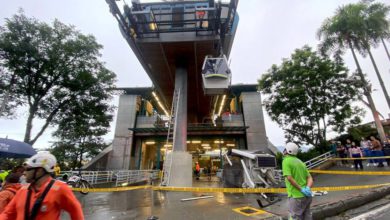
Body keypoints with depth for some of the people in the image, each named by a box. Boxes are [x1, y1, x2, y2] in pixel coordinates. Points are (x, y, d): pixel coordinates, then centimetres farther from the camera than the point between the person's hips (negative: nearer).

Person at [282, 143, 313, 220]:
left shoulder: (286, 161, -10)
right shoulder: (300, 162, 13)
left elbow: (289, 178, -21)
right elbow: (310, 178, 6)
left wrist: (301, 189, -14)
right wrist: (308, 188, -9)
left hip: (296, 196, -8)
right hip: (307, 196, 8)